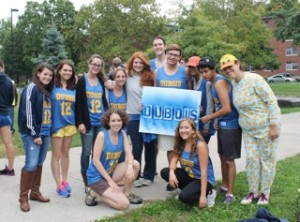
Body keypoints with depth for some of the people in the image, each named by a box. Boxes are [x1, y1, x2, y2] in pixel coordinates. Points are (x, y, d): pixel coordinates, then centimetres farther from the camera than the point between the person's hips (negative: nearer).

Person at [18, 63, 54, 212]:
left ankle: (35, 192, 23)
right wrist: (35, 134, -16)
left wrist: (46, 132, 10)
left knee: (39, 163, 12)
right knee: (31, 164, -10)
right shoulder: (31, 88, -10)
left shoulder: (47, 91, 13)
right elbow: (28, 113, -15)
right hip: (31, 133, -7)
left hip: (45, 132, 8)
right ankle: (23, 197, 1)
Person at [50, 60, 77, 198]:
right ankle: (59, 185, 9)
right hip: (57, 124, -4)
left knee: (65, 153, 14)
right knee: (56, 155, 3)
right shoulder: (53, 86, -7)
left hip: (70, 124, 4)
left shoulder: (74, 88, 6)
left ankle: (64, 181, 26)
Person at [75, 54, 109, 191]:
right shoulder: (82, 81, -3)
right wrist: (80, 122, -13)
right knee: (86, 152, 0)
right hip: (87, 122, -4)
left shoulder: (101, 81, 11)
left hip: (101, 122, 5)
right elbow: (78, 103, -7)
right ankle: (86, 182, 10)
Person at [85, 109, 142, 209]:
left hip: (110, 172, 7)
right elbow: (96, 160, -19)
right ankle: (94, 193, 2)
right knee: (124, 204, -19)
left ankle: (126, 194, 7)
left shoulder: (122, 134, -1)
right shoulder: (102, 135, -19)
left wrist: (130, 167, -30)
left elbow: (129, 154, -6)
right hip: (97, 176, -7)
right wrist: (110, 181, -18)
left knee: (135, 164, -13)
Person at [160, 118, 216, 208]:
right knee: (164, 172, -11)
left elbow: (204, 171, -25)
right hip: (189, 175, 7)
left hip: (203, 179, -7)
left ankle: (208, 193, -1)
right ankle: (189, 189, 6)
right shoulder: (180, 143, -3)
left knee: (184, 197, -29)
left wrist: (203, 195, -28)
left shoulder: (200, 145, -23)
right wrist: (171, 173, -30)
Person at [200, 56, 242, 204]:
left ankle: (230, 194, 7)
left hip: (230, 125, -10)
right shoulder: (214, 82, 9)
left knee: (229, 160, -2)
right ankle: (224, 186, 32)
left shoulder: (220, 82, -20)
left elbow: (227, 108, -26)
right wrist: (217, 119, 7)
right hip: (223, 124, 10)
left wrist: (209, 117, -15)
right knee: (222, 156, 18)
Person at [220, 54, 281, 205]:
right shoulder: (233, 84, 1)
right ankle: (253, 191, 20)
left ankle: (265, 193, 18)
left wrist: (274, 125, -21)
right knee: (251, 159, 7)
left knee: (267, 160, 5)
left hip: (265, 127, -6)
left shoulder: (254, 79, -20)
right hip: (248, 130, 6)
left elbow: (271, 101, -19)